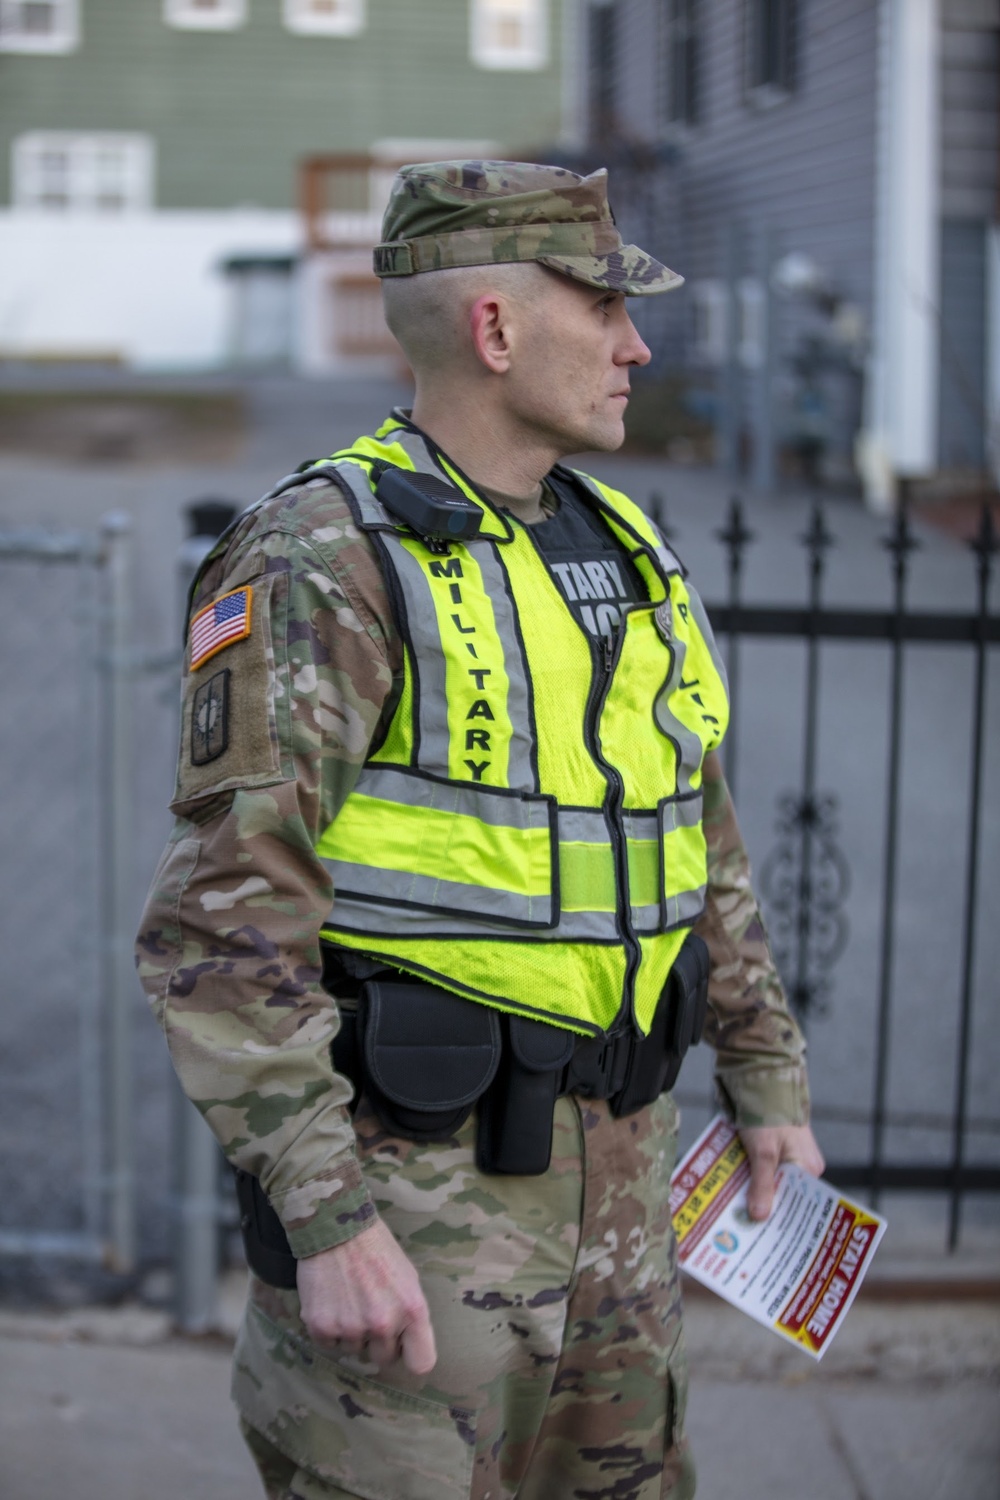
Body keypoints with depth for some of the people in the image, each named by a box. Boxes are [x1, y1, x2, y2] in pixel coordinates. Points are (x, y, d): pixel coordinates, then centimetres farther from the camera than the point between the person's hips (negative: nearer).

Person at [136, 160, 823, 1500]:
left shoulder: (624, 550, 10)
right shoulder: (325, 562, -15)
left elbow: (702, 843, 19)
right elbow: (223, 921, -20)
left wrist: (767, 1079, 18)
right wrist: (326, 1219, -24)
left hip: (614, 1147, 8)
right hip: (412, 1156, -7)